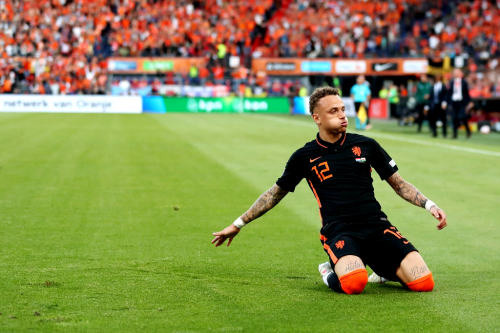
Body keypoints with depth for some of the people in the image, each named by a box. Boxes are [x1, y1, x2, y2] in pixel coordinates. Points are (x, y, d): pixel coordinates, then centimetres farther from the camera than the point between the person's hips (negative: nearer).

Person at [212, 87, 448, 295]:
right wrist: (239, 224, 21)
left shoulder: (366, 145, 10)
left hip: (376, 225, 3)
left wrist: (429, 205, 4)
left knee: (424, 283, -18)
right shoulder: (305, 157, 7)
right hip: (339, 231, -2)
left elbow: (398, 183, 19)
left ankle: (383, 269, 15)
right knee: (354, 284, -36)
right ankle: (331, 274, 2)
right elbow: (276, 193, 20)